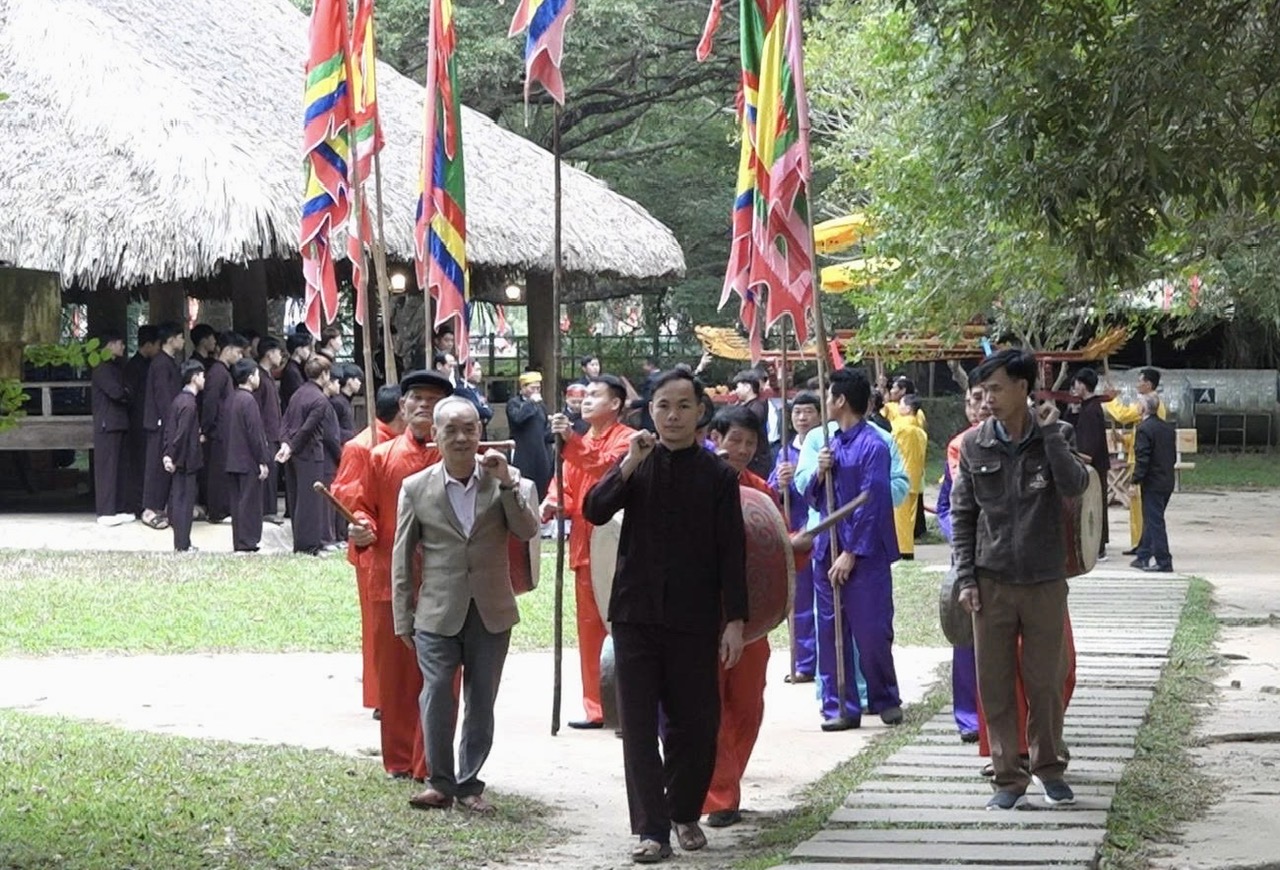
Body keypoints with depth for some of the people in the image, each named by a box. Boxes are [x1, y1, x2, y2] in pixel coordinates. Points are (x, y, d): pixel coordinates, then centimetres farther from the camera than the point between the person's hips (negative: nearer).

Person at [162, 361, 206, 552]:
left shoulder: (179, 399, 9)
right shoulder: (189, 404, -19)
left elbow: (166, 427, 12)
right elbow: (181, 434, -23)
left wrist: (167, 454, 11)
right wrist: (173, 457, -16)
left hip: (176, 460, 9)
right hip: (185, 460, -9)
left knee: (177, 499, 13)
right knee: (185, 500, -4)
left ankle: (181, 542, 20)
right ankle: (183, 545, 0)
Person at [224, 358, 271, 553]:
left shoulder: (230, 400, 9)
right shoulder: (248, 401, -17)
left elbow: (223, 429, 15)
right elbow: (255, 433, -18)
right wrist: (263, 461, -14)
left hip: (232, 461, 8)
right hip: (249, 462, -8)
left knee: (237, 503, 12)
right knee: (250, 503, -3)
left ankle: (238, 543, 15)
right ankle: (247, 544, -2)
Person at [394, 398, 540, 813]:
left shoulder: (505, 479, 2)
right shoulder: (416, 488, 0)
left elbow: (528, 530, -9)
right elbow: (402, 558, 4)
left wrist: (506, 484, -19)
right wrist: (403, 619, 3)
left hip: (491, 614, 1)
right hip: (438, 612, -1)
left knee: (482, 702, 8)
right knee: (436, 697, -6)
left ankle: (469, 783, 19)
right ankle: (440, 782, 8)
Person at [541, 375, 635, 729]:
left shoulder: (627, 440, -4)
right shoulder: (577, 445, 18)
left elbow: (607, 465, -23)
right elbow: (566, 487, 12)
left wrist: (572, 441, -33)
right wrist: (554, 503, -10)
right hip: (585, 549, 7)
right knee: (589, 629, 8)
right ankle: (596, 708, 12)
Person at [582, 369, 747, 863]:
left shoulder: (717, 475, 2)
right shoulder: (637, 465, 6)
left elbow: (731, 553, 0)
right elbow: (594, 511, -7)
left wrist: (735, 620, -6)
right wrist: (629, 466, -19)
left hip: (694, 618, -1)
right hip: (636, 613, 1)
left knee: (694, 722, 6)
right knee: (639, 724, -2)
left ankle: (685, 813, 24)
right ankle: (651, 828, -1)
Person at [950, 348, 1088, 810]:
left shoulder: (1054, 439, -1)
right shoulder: (974, 445, 3)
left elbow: (1074, 486, -18)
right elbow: (962, 515, 6)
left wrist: (1049, 434, -19)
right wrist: (965, 578, -1)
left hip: (1045, 582, -1)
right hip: (992, 582, 1)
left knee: (1046, 682, 6)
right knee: (995, 685, 2)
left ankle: (1049, 767, 23)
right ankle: (1009, 777, 10)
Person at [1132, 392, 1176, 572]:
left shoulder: (1144, 429, -16)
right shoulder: (1168, 428, 10)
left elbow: (1142, 459, -19)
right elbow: (1173, 456, 15)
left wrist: (1135, 481, -15)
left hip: (1152, 483, -8)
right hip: (1167, 481, 8)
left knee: (1154, 522, -3)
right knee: (1151, 520, 16)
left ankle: (1163, 561, -4)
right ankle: (1143, 557, 23)